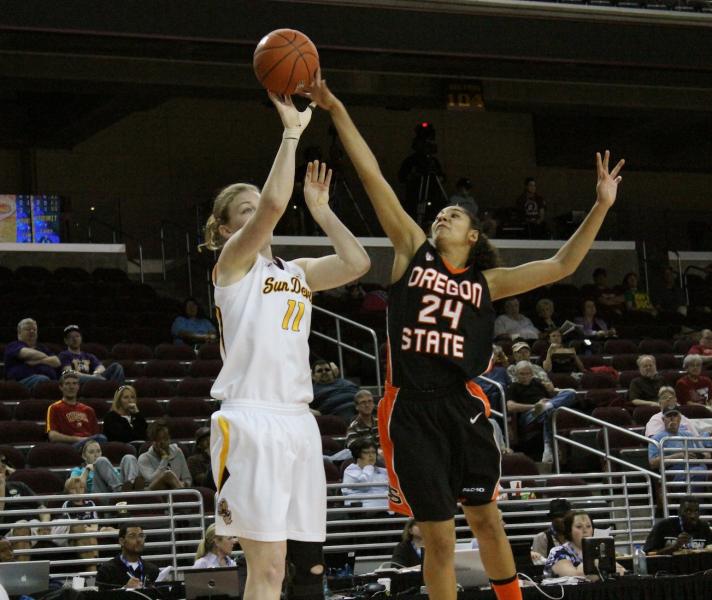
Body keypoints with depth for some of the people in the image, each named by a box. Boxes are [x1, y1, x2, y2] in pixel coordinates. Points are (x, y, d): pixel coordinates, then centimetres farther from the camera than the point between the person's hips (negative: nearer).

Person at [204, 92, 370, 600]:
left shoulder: (296, 272, 21)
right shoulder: (234, 261, 2)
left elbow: (357, 263, 12)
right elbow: (275, 203, -14)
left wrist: (320, 209, 16)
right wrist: (291, 132, -9)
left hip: (298, 421, 7)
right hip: (251, 420, -7)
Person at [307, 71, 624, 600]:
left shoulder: (487, 283, 9)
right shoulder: (413, 252, 7)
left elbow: (561, 266, 5)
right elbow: (373, 179, 2)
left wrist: (601, 207, -3)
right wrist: (336, 110, -1)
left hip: (462, 406, 1)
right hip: (412, 408, -1)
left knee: (485, 518, 10)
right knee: (438, 536, 1)